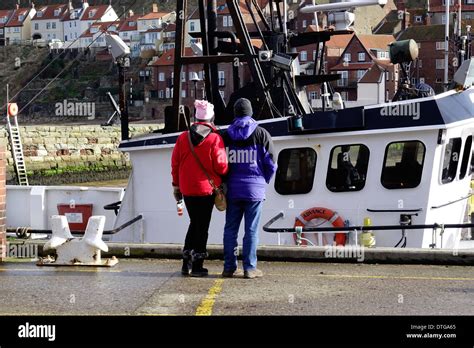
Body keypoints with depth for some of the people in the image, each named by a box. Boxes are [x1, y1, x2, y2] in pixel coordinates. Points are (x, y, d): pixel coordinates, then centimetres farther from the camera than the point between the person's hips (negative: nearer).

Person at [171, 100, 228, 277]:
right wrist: (224, 176, 10)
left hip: (187, 189, 4)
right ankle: (197, 266, 4)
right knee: (203, 226, 3)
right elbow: (221, 166, -13)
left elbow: (175, 163, 6)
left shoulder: (183, 137, 3)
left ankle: (186, 263, 16)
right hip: (206, 189, -4)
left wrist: (176, 185, 17)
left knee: (194, 223, 18)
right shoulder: (215, 139, -10)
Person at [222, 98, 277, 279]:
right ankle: (249, 268, -1)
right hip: (254, 189, -2)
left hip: (232, 189, 2)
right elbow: (271, 164, -2)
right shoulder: (261, 134, -2)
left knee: (230, 228, 9)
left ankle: (229, 267, 9)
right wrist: (263, 181, 14)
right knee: (251, 229, 0)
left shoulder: (226, 136, 4)